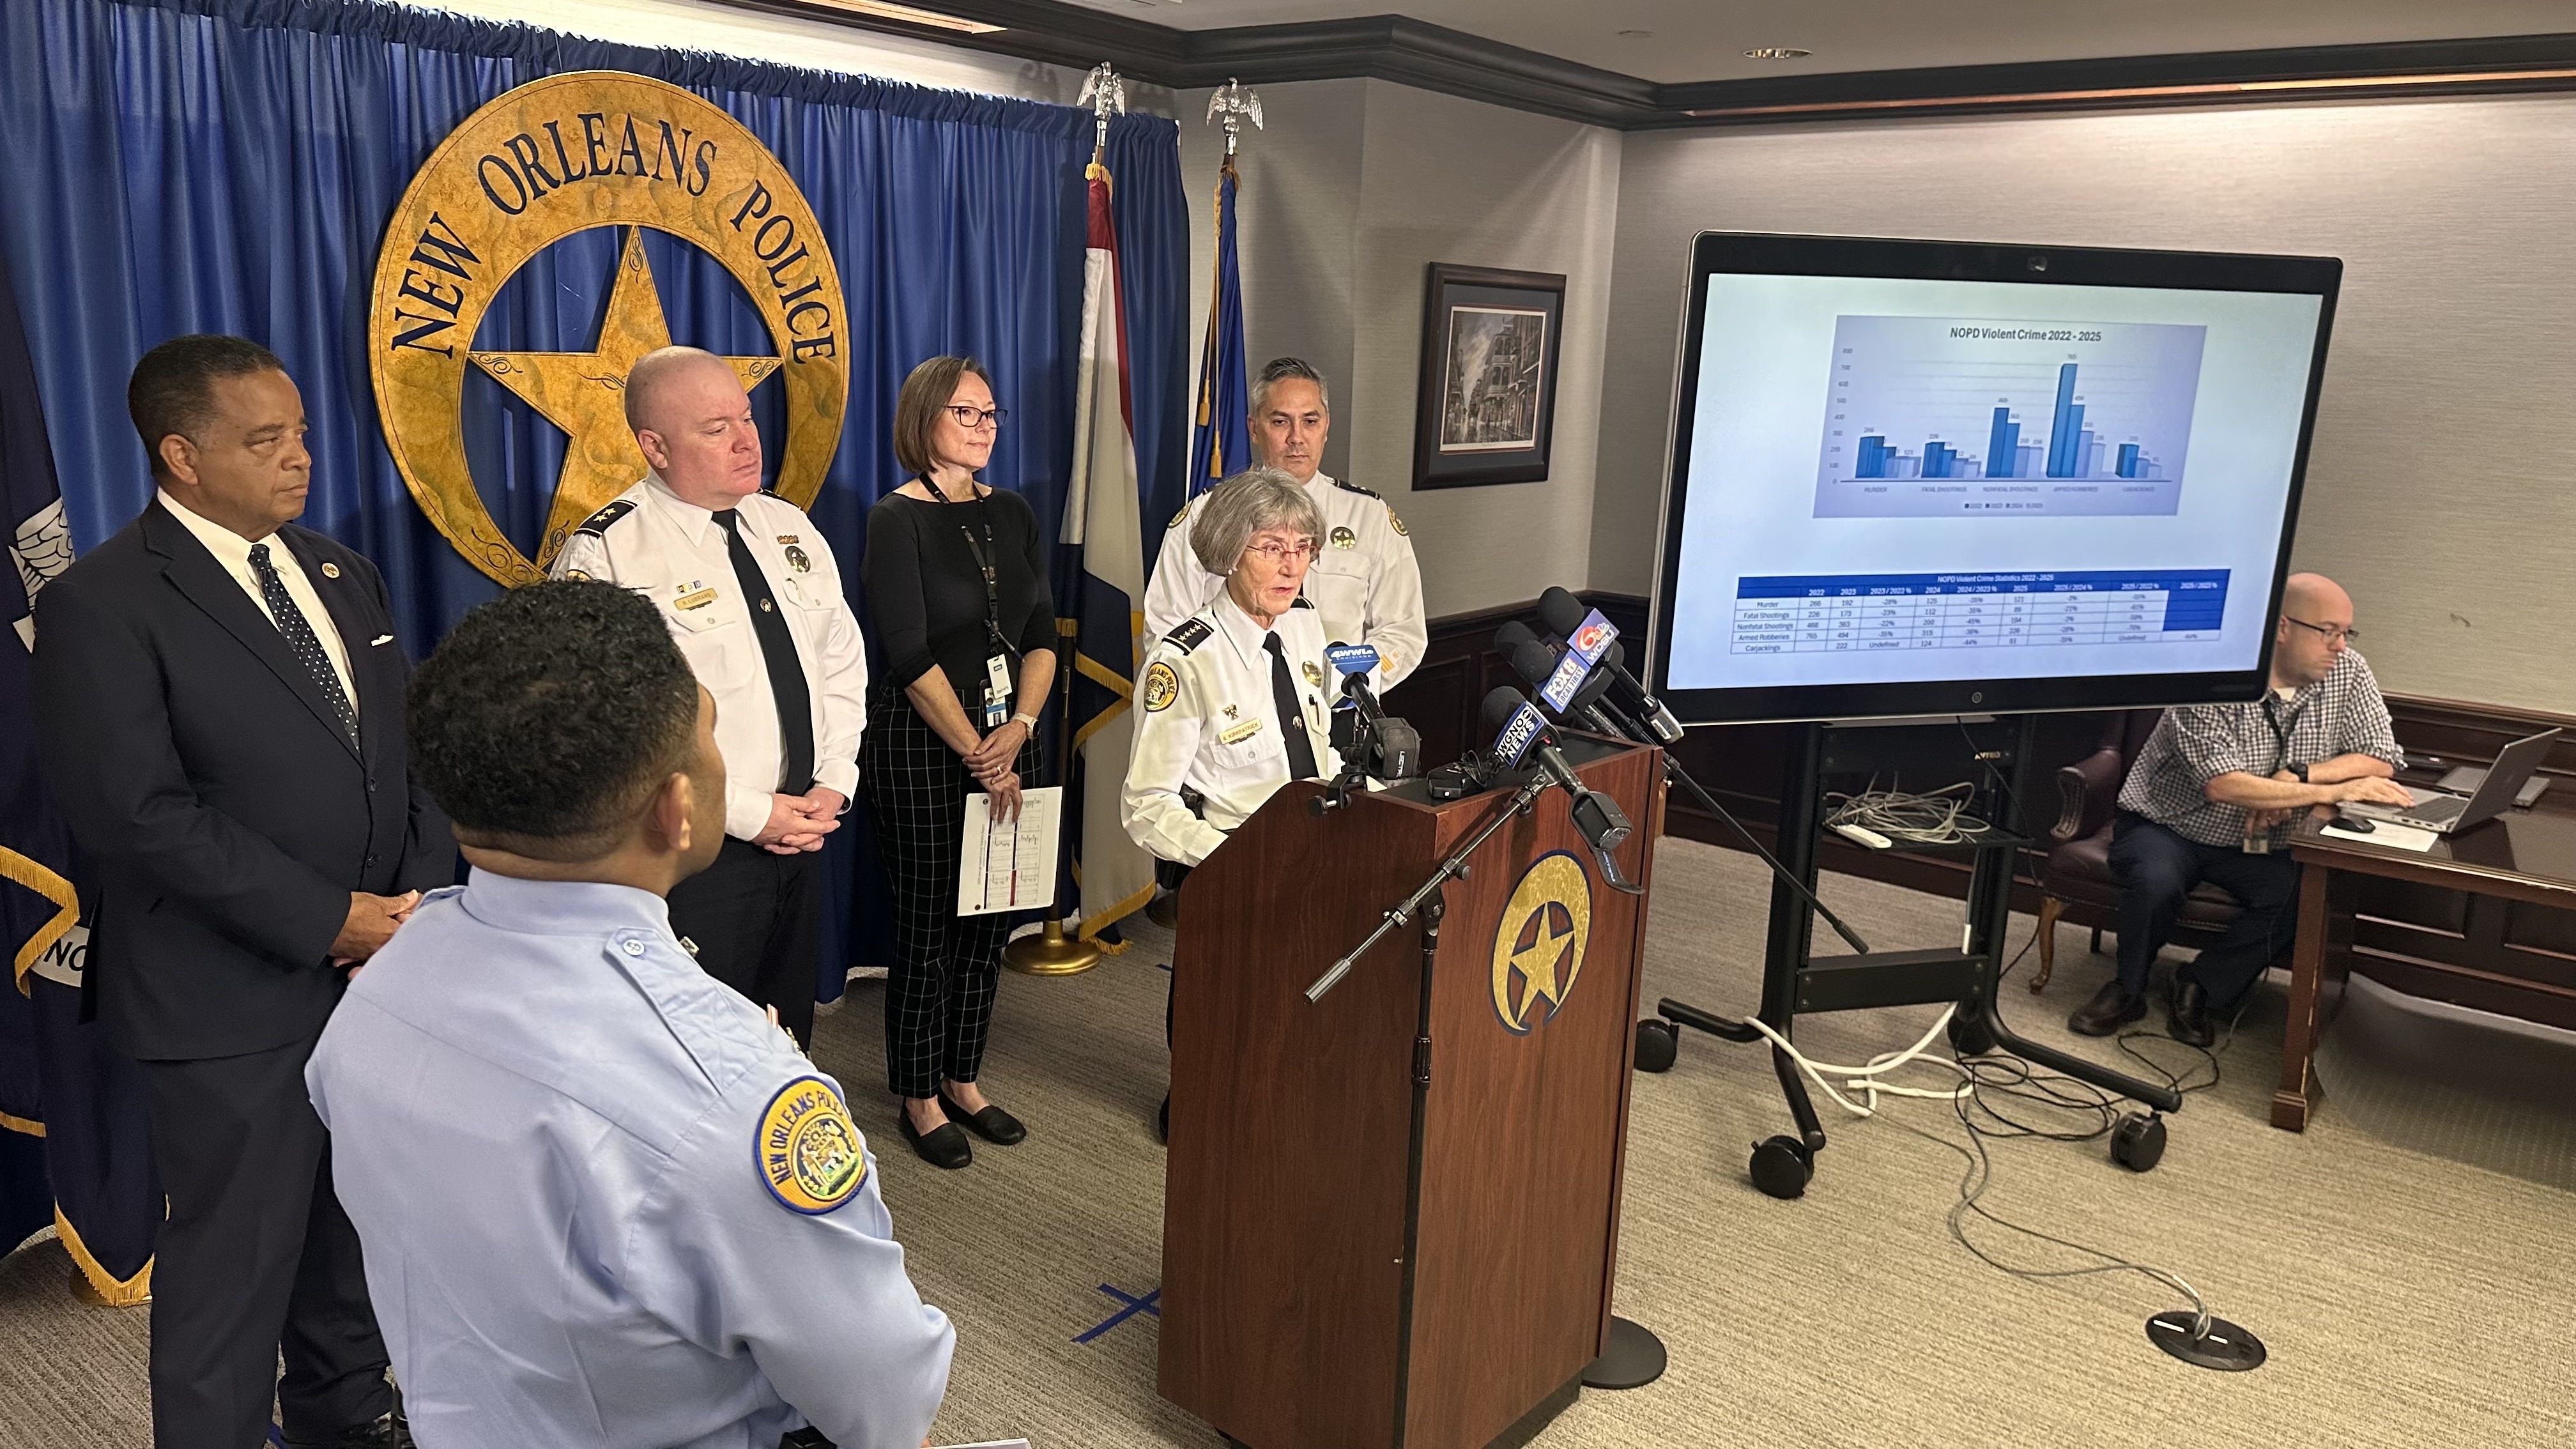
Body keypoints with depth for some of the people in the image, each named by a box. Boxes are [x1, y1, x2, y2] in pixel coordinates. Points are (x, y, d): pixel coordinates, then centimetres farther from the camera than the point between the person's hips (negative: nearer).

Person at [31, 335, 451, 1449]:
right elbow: (142, 813, -18)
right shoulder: (100, 605, -11)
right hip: (234, 1005, -6)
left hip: (382, 969, 6)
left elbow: (408, 752, 10)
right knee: (234, 1264, 8)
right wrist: (330, 921, -17)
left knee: (358, 1225, 19)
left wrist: (418, 897, -4)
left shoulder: (341, 575, 10)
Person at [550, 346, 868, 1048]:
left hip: (800, 842, 6)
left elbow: (843, 664, 13)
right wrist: (750, 813, -19)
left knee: (790, 1041, 20)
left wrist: (833, 785, -1)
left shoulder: (791, 530, 7)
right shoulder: (604, 558, -15)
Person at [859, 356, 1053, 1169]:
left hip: (1005, 737, 6)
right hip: (922, 742, -6)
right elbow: (912, 654, -14)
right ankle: (919, 1099, 18)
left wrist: (1020, 727, -10)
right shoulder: (896, 520, -8)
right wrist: (977, 753, -15)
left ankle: (963, 1080, 27)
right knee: (929, 922, 2)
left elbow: (1042, 634, 5)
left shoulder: (1011, 514, 9)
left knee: (990, 917, 12)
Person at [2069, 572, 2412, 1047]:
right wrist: (2331, 792, -32)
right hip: (2165, 825, -4)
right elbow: (2223, 785, -30)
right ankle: (2128, 989, -5)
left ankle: (2199, 988, -3)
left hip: (2258, 845, 5)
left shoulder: (2348, 672, -4)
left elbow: (2383, 759, -7)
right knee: (2156, 881, -34)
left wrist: (2296, 776, -22)